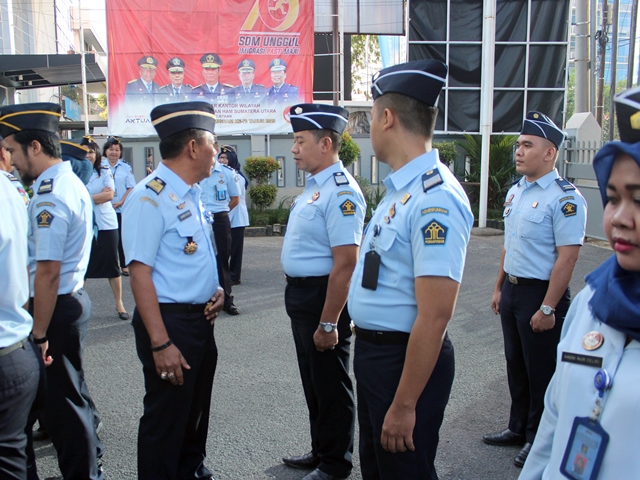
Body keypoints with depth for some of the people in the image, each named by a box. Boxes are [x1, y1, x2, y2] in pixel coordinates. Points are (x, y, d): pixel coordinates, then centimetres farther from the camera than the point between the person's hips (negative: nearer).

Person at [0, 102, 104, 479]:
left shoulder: (49, 197, -23)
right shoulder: (72, 182, 8)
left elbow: (47, 273, -25)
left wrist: (39, 334, -19)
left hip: (57, 307, -10)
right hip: (75, 297, 10)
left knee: (60, 398, 6)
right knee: (71, 388, 24)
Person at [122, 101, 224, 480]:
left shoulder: (192, 194, 10)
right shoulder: (150, 197, -18)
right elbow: (140, 272, -22)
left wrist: (216, 289, 4)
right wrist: (161, 343, -24)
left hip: (201, 318, 9)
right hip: (171, 320, -9)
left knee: (197, 409, 24)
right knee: (167, 418, 5)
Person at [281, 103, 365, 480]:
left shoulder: (341, 191, -22)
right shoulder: (315, 185, 9)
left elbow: (344, 265, -26)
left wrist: (328, 323, -25)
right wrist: (299, 297, 17)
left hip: (324, 297, -10)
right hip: (300, 294, 10)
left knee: (330, 385, 7)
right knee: (312, 379, 22)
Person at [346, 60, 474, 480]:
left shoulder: (435, 198, -25)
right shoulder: (400, 188, 5)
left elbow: (433, 316, -26)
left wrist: (404, 405, -22)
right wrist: (369, 351, 18)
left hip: (407, 360, -9)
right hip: (371, 351, 9)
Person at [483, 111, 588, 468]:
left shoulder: (564, 198, -17)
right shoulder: (516, 192, 9)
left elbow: (567, 256, -21)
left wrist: (548, 307, -22)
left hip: (541, 293, -8)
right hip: (512, 289, 8)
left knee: (541, 371, 7)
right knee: (516, 363, 19)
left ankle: (538, 439, 25)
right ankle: (518, 428, 36)